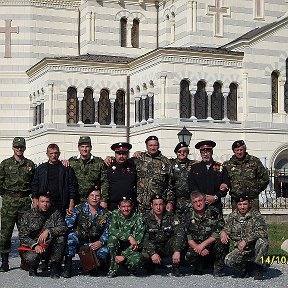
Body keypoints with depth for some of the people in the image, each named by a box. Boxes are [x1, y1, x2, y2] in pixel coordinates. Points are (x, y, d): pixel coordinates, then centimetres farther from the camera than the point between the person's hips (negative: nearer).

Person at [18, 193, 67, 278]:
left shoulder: (56, 213, 1)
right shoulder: (28, 215, -2)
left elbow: (64, 228, -13)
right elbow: (22, 236, -6)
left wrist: (48, 231, -28)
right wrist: (35, 245, -22)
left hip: (51, 247, 2)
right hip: (33, 246, -2)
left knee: (60, 238, -27)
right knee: (31, 258, -34)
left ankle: (55, 267, -11)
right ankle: (33, 269, 6)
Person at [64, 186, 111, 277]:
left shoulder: (105, 213, 5)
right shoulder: (79, 209, -2)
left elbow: (107, 231, 1)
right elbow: (68, 225, -11)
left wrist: (101, 242, -16)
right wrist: (69, 216, -32)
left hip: (95, 243, 1)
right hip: (80, 241, -1)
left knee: (104, 252, -29)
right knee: (72, 236, -32)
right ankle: (68, 266, -20)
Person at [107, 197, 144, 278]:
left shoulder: (137, 219, -9)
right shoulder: (115, 214, -1)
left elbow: (137, 242, -14)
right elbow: (111, 230, -18)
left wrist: (123, 256, -23)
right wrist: (129, 237, -29)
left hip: (131, 249, -1)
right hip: (118, 247, 2)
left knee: (136, 260, -33)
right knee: (112, 238, -29)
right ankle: (113, 268, -18)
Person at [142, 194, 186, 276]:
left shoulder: (171, 217, -8)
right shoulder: (146, 218, -9)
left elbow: (180, 233, -21)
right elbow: (144, 238, -17)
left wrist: (177, 251, -36)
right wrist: (153, 253, -34)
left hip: (168, 248, 1)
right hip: (153, 248, -1)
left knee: (180, 238, -28)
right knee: (145, 254, -33)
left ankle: (175, 268, -12)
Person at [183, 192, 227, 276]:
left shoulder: (214, 213, -5)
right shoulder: (188, 217, 5)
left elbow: (219, 233, -15)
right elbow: (188, 238, 0)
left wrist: (203, 244, -20)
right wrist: (198, 248, -17)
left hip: (214, 248, -2)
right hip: (196, 246, 2)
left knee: (220, 241, -33)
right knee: (189, 256, -29)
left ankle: (218, 268, -10)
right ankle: (199, 267, 8)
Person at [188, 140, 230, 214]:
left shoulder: (220, 167, 10)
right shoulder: (195, 167, 10)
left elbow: (226, 185, 4)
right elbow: (191, 185, 3)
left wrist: (215, 197, -8)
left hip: (216, 204, 0)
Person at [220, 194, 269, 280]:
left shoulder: (255, 215, -9)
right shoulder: (232, 216, 4)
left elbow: (263, 231, -22)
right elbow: (226, 229, 9)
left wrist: (246, 240, -29)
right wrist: (223, 233, -18)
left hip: (255, 249, -2)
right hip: (240, 250, 3)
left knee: (262, 241, -35)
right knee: (228, 260, -26)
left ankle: (258, 268, -10)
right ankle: (246, 267, 8)